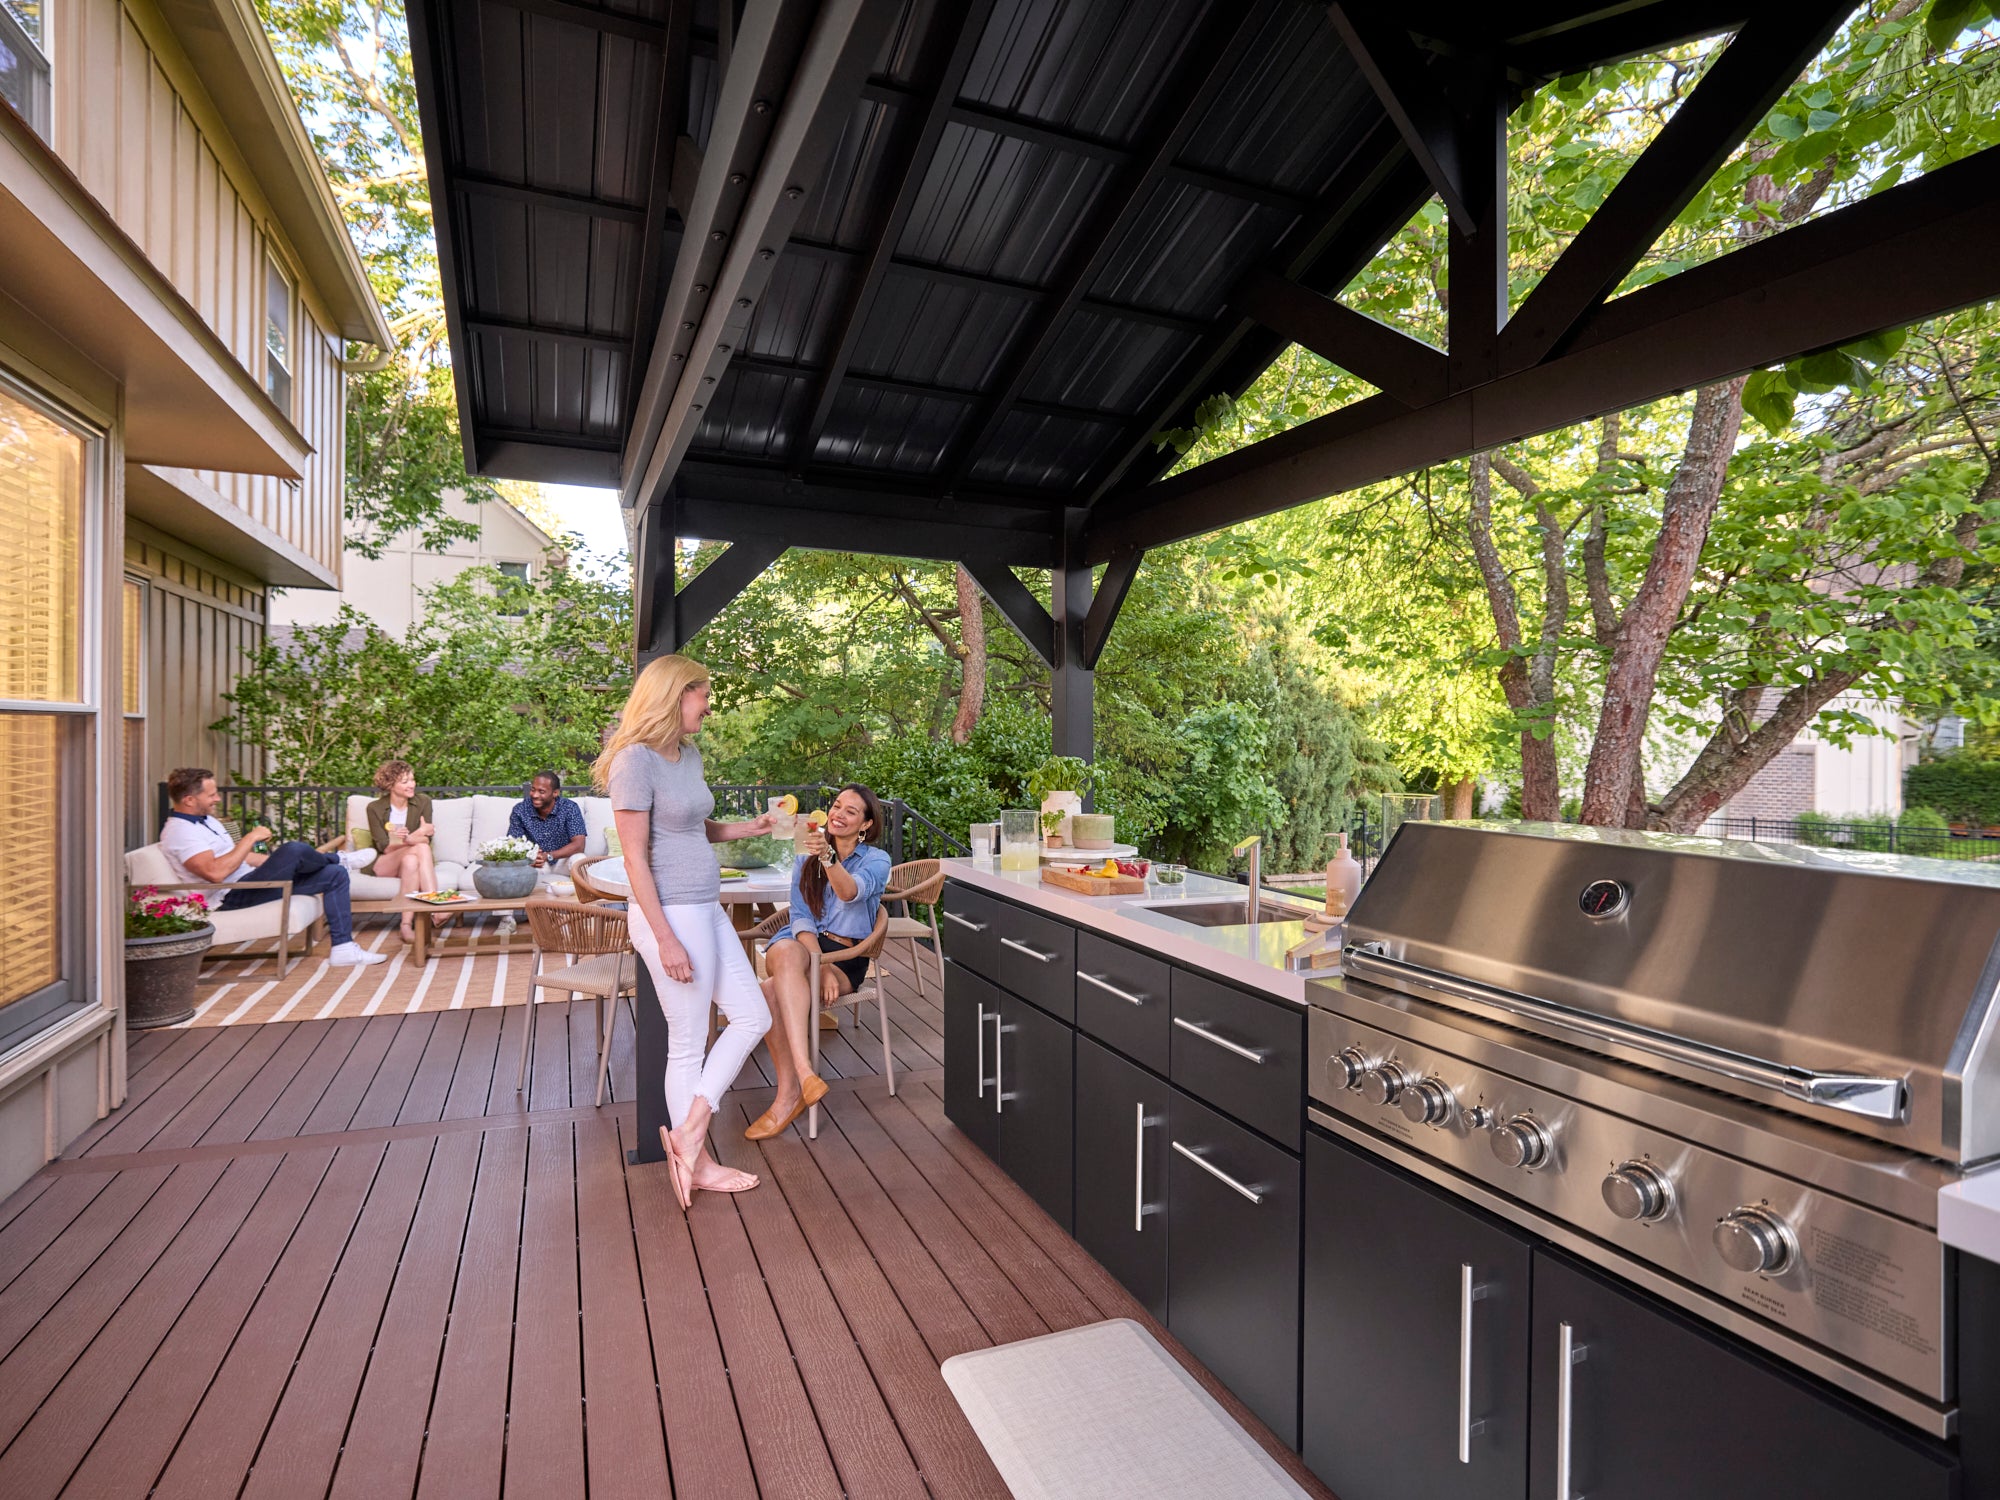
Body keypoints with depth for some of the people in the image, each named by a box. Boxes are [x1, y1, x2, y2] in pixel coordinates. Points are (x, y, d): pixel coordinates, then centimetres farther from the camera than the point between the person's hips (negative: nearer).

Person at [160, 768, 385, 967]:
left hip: (249, 884, 10)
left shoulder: (205, 820, 18)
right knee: (294, 849, -30)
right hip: (233, 897, -10)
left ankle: (343, 948, -3)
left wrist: (281, 862, 19)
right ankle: (336, 858, 10)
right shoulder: (179, 832, -14)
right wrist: (251, 838, -21)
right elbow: (215, 872, -29)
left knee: (335, 874, 2)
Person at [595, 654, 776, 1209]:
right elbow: (635, 857, -18)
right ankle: (699, 1162, 23)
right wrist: (665, 938, -19)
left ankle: (688, 1131, 21)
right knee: (688, 1043, 5)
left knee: (752, 1017, 13)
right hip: (671, 914, -9)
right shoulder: (636, 760, -16)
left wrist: (747, 828, 4)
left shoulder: (689, 754, 10)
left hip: (707, 909, 9)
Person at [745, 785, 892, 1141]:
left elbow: (851, 892, -20)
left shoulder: (876, 859, 2)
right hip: (799, 944, 3)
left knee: (775, 993, -32)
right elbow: (800, 916, 4)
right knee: (788, 951, -36)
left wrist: (828, 858, -41)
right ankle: (803, 1071, -41)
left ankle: (790, 1092, -24)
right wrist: (818, 964, -14)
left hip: (845, 955, -3)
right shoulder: (806, 858, 15)